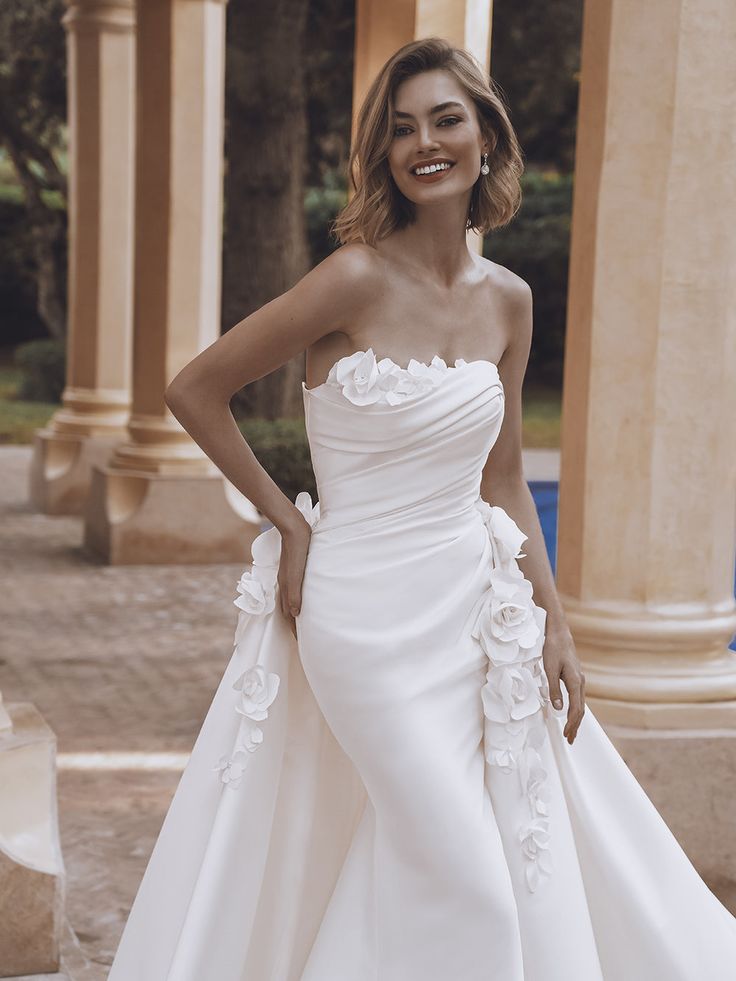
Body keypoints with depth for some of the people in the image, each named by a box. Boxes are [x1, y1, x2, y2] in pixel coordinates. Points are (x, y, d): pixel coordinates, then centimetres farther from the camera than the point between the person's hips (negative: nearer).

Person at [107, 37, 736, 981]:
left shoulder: (507, 300, 4)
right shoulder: (357, 279, -15)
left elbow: (502, 479, 12)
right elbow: (192, 390, -8)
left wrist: (554, 622, 7)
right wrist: (287, 520, -5)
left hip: (478, 608, 6)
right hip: (369, 615, -6)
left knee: (541, 875, 11)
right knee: (467, 893, -5)